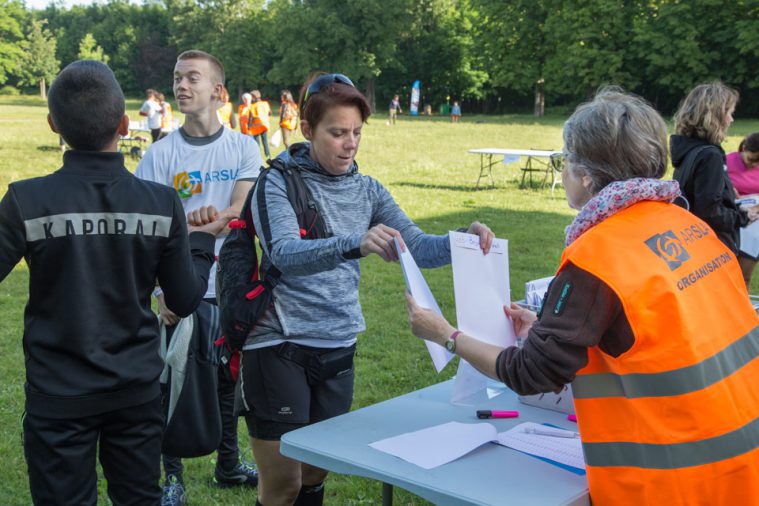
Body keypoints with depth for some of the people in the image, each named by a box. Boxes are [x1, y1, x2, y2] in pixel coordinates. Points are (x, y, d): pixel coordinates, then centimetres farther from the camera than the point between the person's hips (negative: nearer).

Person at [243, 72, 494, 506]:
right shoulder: (278, 184, -9)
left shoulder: (367, 190, 7)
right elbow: (285, 253, -26)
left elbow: (417, 247, 0)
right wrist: (354, 244, -43)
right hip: (280, 348, -5)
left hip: (338, 350, 5)